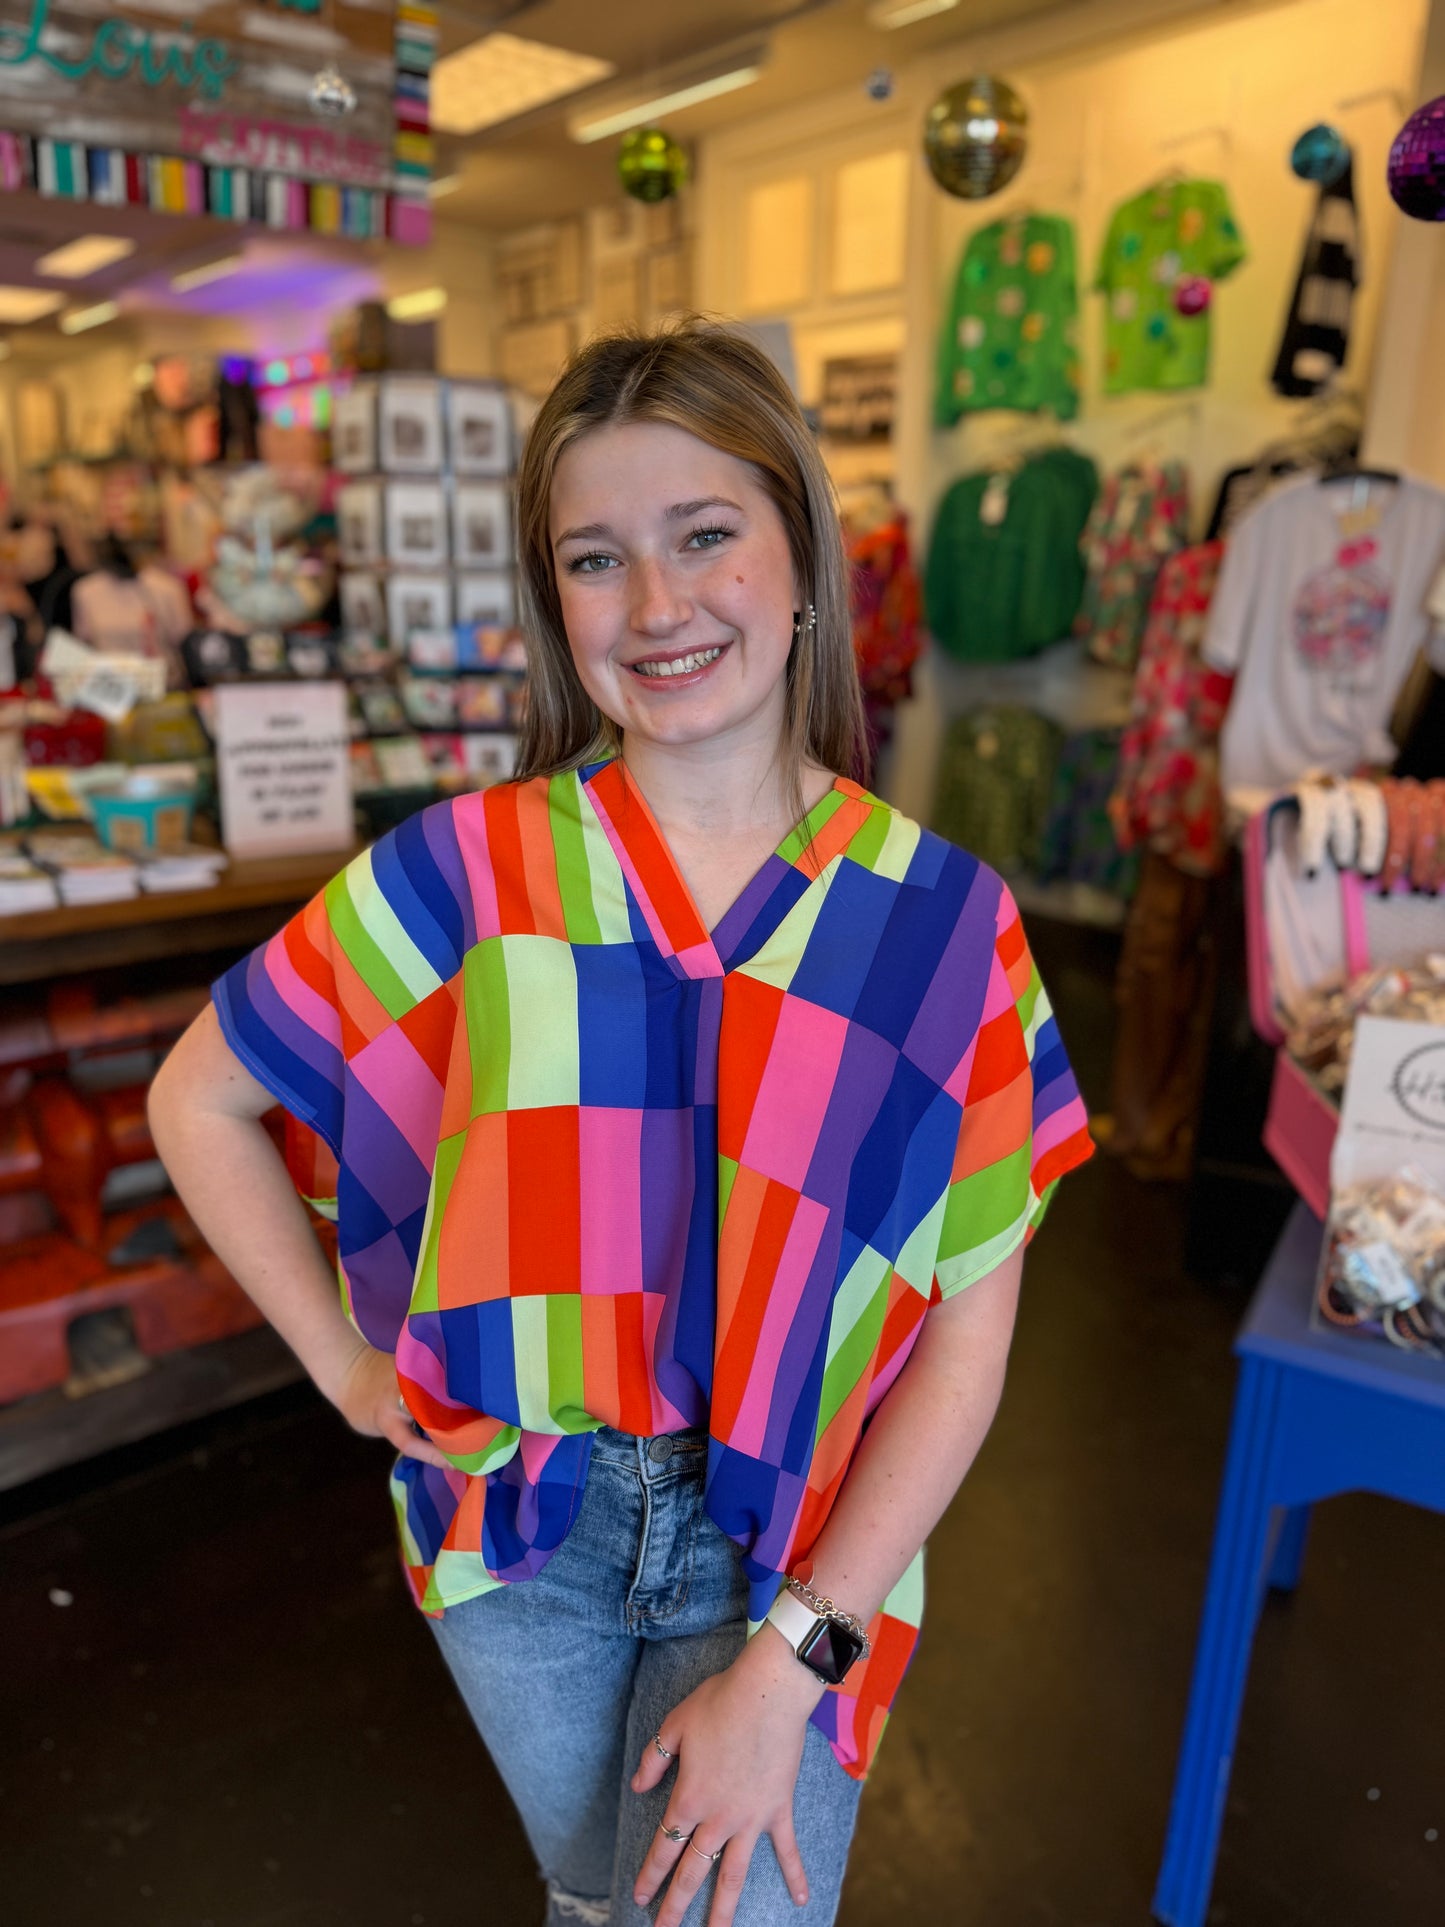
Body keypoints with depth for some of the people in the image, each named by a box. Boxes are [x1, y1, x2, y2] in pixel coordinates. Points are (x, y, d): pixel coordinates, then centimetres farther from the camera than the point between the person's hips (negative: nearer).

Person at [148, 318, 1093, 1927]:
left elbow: (966, 1341, -10)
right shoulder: (464, 874, -11)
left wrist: (787, 1665, -13)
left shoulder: (944, 925, -12)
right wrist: (346, 1364, -4)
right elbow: (198, 1099, 1)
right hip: (519, 1520, 2)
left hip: (790, 1543, -1)